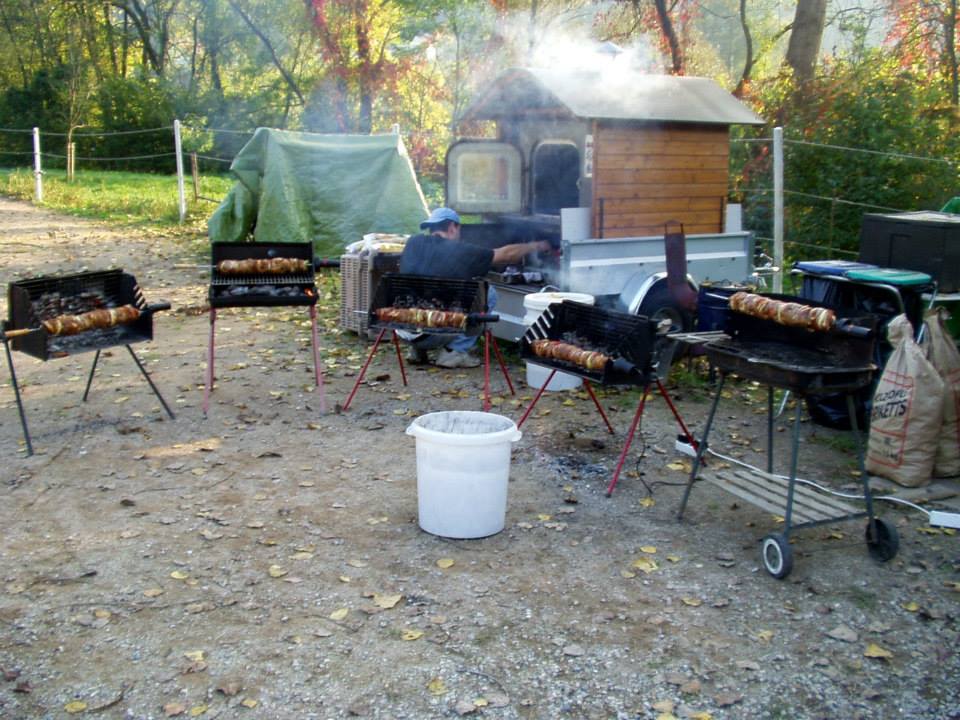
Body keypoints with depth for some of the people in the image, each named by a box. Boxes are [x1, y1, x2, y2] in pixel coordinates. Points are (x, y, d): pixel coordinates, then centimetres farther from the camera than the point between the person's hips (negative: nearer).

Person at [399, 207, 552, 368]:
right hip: (431, 335, -6)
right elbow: (507, 254, 10)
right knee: (488, 294, 7)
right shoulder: (460, 251, -4)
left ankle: (418, 351, 24)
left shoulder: (413, 243, 6)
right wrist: (536, 246, 27)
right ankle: (454, 352, 6)